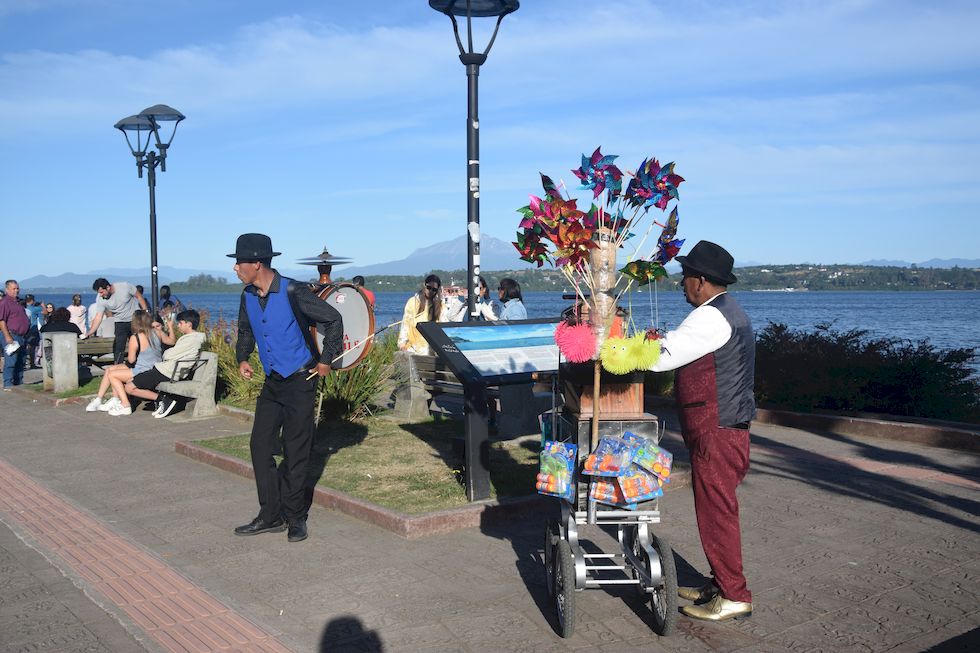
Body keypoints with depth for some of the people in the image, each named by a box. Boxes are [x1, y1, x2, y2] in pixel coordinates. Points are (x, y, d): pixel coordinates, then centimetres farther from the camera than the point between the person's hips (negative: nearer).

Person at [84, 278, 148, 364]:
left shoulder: (124, 286, -22)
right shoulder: (100, 299, -15)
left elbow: (138, 296, -9)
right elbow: (98, 317, -16)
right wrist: (89, 333, -25)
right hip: (120, 322, 1)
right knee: (118, 347, -7)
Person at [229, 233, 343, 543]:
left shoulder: (292, 292, -18)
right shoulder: (248, 296, 4)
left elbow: (333, 319, -11)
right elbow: (245, 330, 24)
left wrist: (327, 361, -8)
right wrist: (242, 358, 8)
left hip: (300, 381, -7)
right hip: (272, 382, 7)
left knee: (295, 452, 0)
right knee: (260, 447, 3)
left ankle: (295, 517, 14)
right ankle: (271, 516, 13)